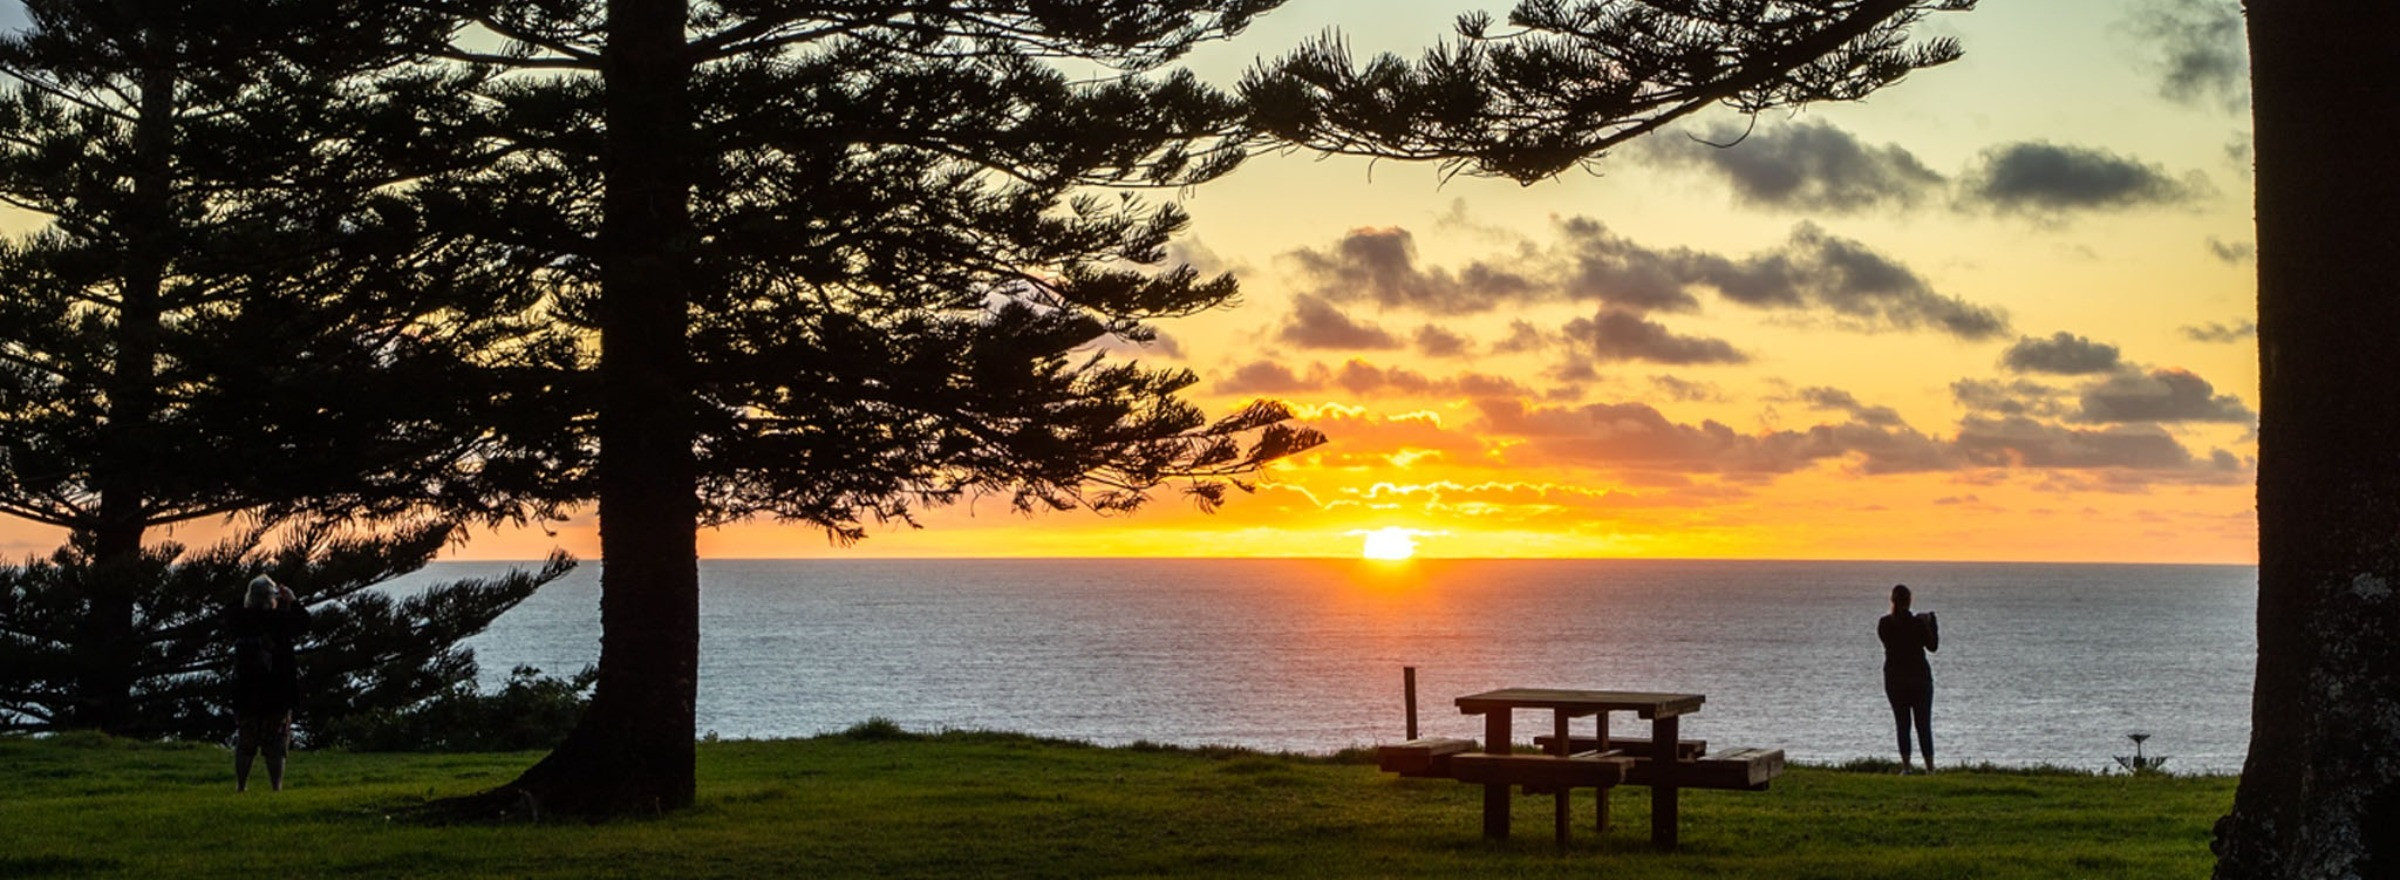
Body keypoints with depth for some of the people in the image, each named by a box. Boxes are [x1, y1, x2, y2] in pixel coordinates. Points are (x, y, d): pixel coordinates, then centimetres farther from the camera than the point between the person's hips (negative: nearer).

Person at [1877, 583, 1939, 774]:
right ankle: (1929, 767, 4)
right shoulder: (1917, 624, -13)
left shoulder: (1884, 624, -5)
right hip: (1919, 677, -2)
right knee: (1923, 725, 5)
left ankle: (1906, 767, 1)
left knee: (1902, 724, 8)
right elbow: (1933, 646, -1)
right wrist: (1932, 623, 11)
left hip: (1894, 679, 2)